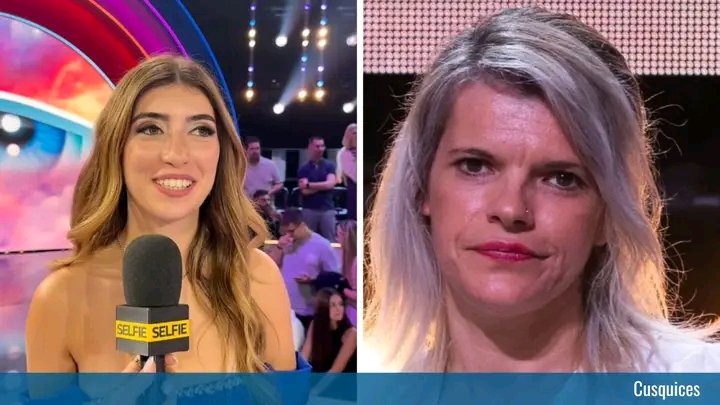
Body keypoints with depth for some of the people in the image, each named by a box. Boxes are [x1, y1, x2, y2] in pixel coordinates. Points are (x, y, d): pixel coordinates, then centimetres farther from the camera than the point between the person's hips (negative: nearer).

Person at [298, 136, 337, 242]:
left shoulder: (329, 165, 5)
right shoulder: (303, 169, 3)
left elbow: (330, 184, -10)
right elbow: (305, 191, -7)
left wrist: (309, 185, -8)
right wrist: (323, 185, -8)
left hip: (327, 209, 0)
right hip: (309, 210, 0)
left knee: (329, 240, 0)